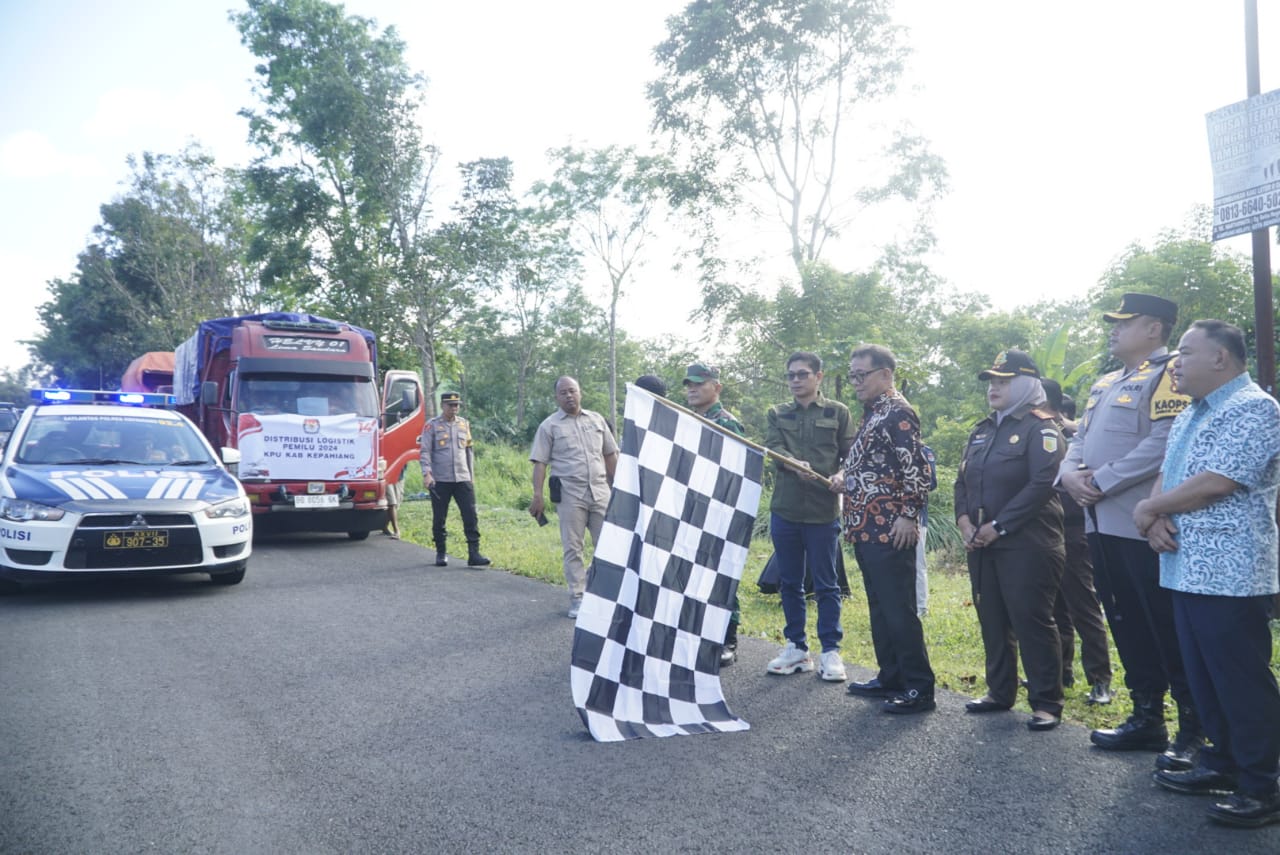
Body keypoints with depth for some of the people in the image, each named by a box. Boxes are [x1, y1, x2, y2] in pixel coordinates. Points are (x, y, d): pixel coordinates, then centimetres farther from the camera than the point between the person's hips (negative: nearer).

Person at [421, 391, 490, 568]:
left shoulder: (464, 424, 12)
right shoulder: (432, 425, 0)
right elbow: (424, 451, -4)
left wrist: (472, 475, 17)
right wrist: (426, 474, -16)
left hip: (463, 479, 3)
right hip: (440, 480, -3)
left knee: (470, 516, -5)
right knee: (439, 519, 5)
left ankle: (474, 554, -5)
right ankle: (441, 553, 19)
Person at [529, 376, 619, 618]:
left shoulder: (596, 419, 13)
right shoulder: (549, 425, 3)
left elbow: (610, 455, 16)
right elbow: (540, 462, -1)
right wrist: (537, 496, -9)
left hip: (600, 492, 3)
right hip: (569, 495, -3)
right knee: (573, 549, 2)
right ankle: (577, 598, 11)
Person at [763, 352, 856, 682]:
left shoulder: (837, 412, 5)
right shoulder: (777, 414, 11)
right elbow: (772, 447, -5)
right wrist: (795, 464, -25)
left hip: (823, 511, -3)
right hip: (784, 510, 3)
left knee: (825, 584, 3)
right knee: (789, 582, 10)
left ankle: (830, 650, 13)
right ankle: (796, 647, 22)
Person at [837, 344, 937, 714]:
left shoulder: (898, 413, -12)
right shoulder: (871, 413, 17)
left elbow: (917, 468, -18)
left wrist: (908, 514, -20)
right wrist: (846, 479, 11)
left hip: (890, 531, -10)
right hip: (865, 528, 10)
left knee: (899, 610, -5)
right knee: (879, 608, 15)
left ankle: (920, 689, 3)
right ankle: (890, 678, 25)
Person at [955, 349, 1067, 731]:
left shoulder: (1040, 428, -7)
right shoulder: (982, 430, 17)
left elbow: (1042, 485, -18)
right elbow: (963, 480, 17)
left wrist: (998, 526, -18)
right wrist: (964, 520, -1)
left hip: (1026, 544, -8)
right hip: (981, 543, 8)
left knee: (1032, 623, -4)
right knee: (992, 621, 13)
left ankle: (1046, 702, 6)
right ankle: (1000, 691, 25)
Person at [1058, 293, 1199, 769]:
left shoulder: (1169, 376, -8)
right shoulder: (1104, 384, 20)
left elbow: (1162, 444, -20)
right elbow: (1081, 438, 19)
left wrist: (1101, 481, -17)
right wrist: (1069, 473, -3)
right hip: (1102, 525, 9)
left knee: (1168, 631, -1)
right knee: (1126, 626, 14)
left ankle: (1194, 729, 11)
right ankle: (1146, 718, 25)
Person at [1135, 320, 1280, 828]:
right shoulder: (1190, 416, 18)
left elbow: (1216, 483, -21)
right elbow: (1166, 477, 16)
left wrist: (1149, 508, -8)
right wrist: (1157, 517, -6)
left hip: (1229, 575, -9)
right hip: (1187, 570, 9)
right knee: (1204, 678, 15)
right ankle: (1223, 763, 27)